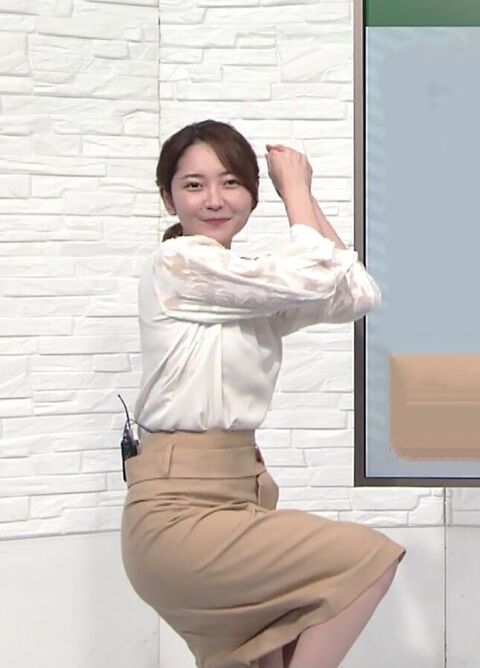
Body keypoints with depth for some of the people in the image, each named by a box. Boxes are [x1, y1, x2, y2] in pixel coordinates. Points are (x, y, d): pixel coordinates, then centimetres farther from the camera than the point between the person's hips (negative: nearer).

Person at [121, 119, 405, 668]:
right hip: (179, 514, -9)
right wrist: (295, 187, 0)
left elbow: (359, 294, 7)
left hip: (236, 497, 9)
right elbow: (311, 278, -15)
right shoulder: (178, 263, -9)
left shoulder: (252, 290, 18)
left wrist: (303, 196, 9)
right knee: (371, 557, -13)